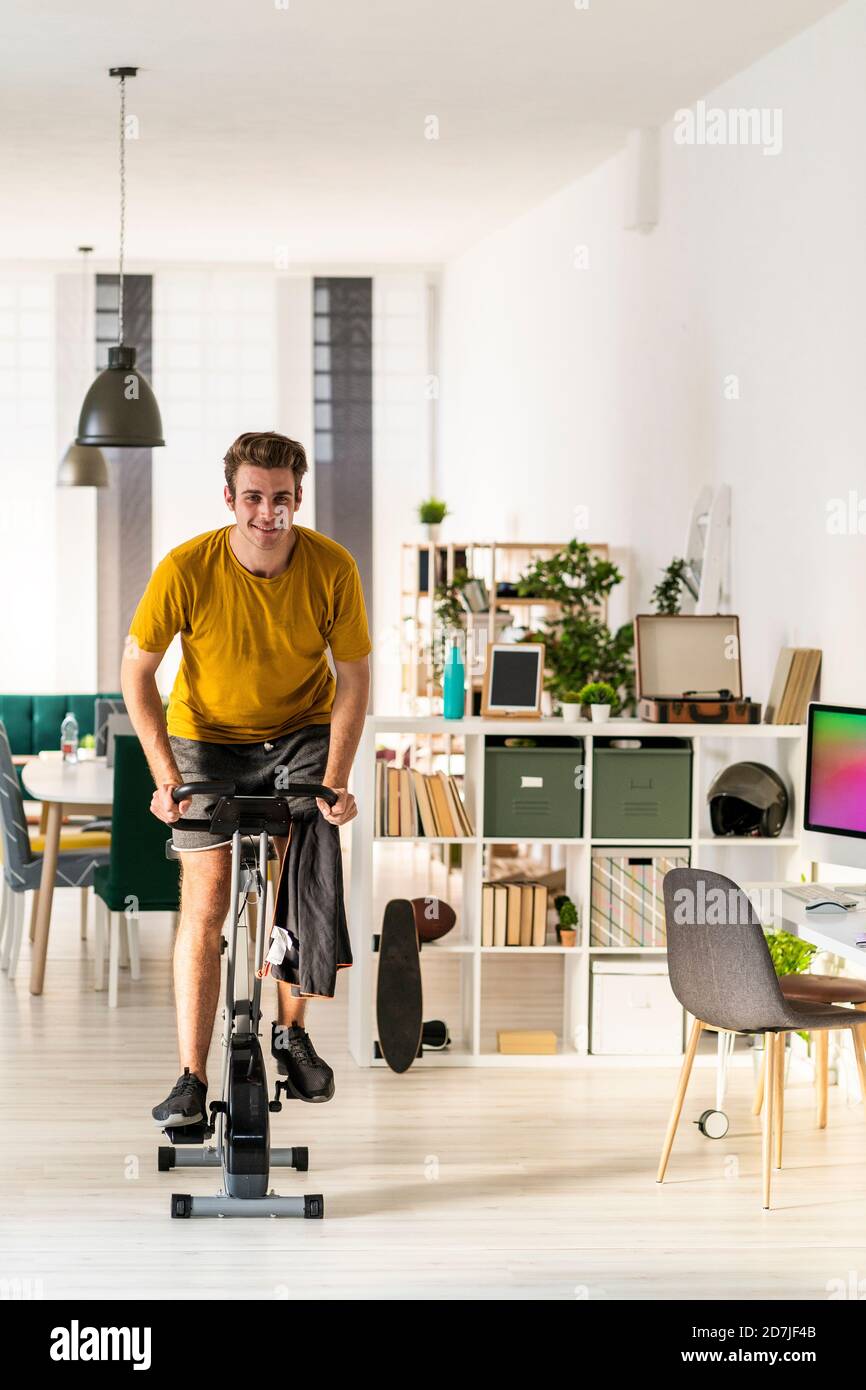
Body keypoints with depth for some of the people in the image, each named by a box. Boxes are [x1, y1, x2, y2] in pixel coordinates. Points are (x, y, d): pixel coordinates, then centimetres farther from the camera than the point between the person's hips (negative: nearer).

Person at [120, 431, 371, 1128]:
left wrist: (335, 779, -17)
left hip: (303, 732, 1)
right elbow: (137, 669, -13)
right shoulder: (187, 568, -24)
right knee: (204, 907, -8)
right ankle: (192, 1078, -4)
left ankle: (291, 1031, 15)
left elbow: (353, 677, -9)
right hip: (208, 738, -1)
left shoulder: (332, 567, -20)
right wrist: (165, 774, -19)